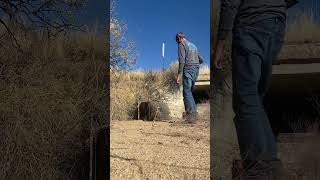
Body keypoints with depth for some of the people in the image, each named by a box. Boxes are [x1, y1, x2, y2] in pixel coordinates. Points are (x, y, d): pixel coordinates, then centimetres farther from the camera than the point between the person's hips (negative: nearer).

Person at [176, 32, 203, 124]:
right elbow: (201, 60, 24)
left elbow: (182, 60, -13)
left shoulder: (182, 45, -1)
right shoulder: (193, 45, 22)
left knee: (187, 92, -9)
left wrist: (179, 74, -16)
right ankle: (194, 112, 11)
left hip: (188, 70, -7)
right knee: (190, 92, 14)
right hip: (196, 70, 7)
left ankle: (191, 115, -18)